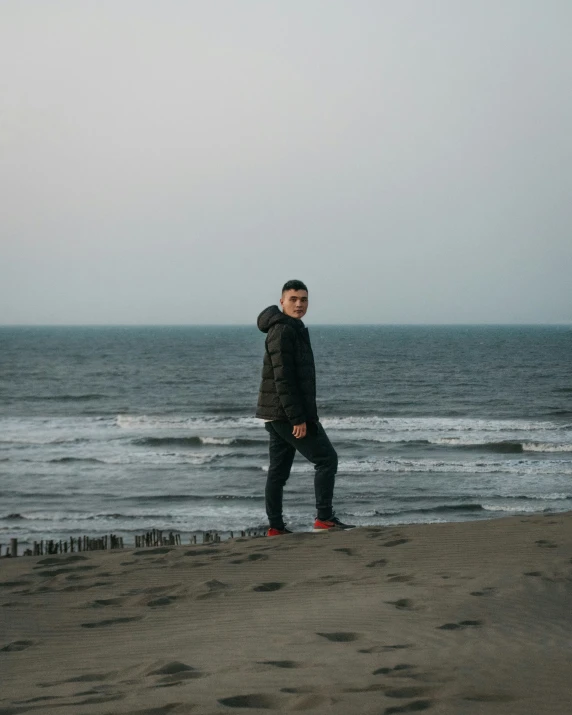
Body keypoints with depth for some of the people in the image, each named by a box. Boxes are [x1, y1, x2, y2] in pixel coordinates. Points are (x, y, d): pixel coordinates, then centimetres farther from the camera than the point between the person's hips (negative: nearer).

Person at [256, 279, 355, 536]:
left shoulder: (294, 330, 18)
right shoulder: (282, 331, -15)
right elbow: (282, 378, -22)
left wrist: (305, 415, 23)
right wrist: (297, 418, -24)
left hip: (277, 415, 10)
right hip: (288, 413, -10)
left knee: (278, 470, 9)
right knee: (326, 458, -6)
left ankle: (275, 526, 11)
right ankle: (324, 518, -5)